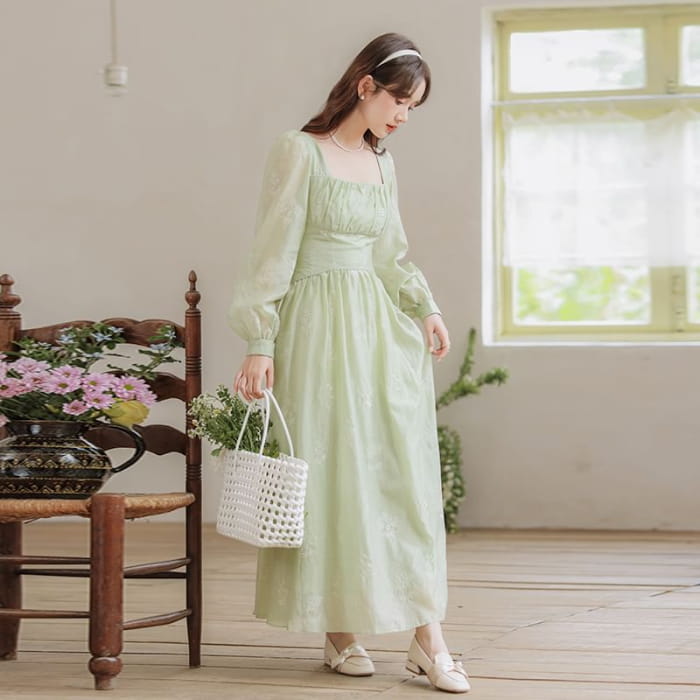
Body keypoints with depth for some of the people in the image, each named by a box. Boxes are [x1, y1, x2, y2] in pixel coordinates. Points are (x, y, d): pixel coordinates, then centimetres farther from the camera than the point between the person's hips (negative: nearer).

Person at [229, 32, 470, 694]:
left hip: (380, 328, 6)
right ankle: (340, 632, 10)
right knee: (329, 471, -1)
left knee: (404, 467, 0)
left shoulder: (382, 163, 14)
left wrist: (426, 309, 5)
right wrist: (260, 344, -14)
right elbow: (273, 254, -9)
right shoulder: (300, 151, -6)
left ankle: (426, 634, 0)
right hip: (318, 325, -6)